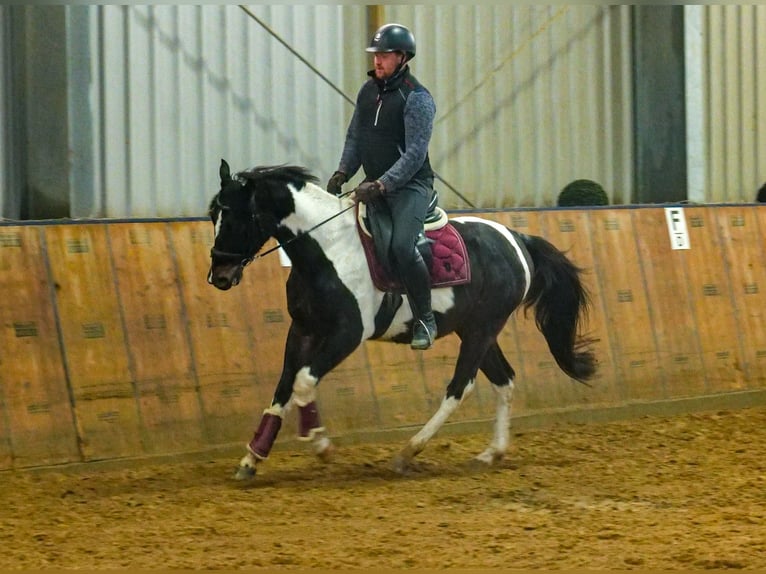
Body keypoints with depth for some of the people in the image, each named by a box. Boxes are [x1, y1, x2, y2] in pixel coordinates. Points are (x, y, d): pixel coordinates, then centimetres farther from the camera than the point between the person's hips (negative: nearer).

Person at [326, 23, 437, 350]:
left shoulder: (416, 98, -14)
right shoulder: (368, 91, 8)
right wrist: (343, 172, 1)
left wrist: (381, 186, -27)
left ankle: (425, 321, -13)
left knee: (402, 246, -27)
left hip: (410, 185, -8)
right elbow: (355, 136, 17)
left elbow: (415, 153, -20)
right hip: (375, 184, 8)